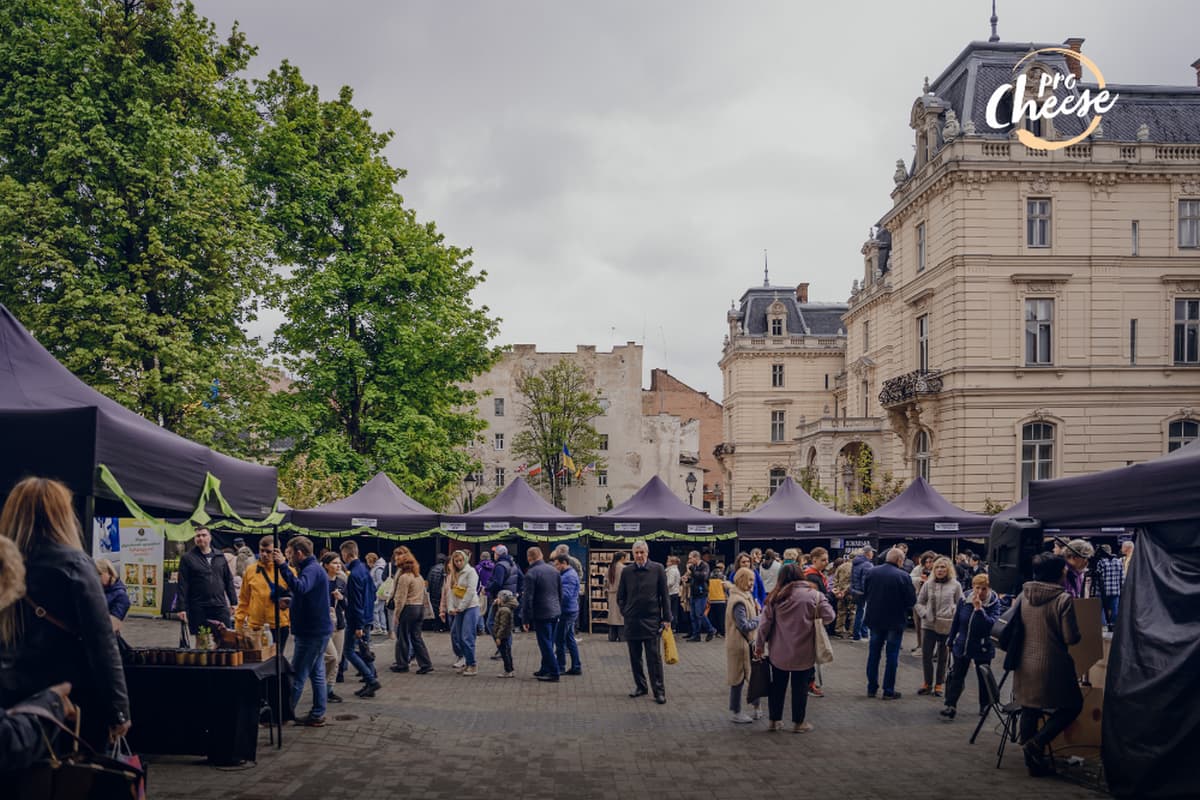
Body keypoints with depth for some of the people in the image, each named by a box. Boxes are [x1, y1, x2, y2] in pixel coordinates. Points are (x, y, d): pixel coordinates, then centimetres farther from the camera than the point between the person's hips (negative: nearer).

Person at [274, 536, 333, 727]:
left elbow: (300, 588, -38)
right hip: (318, 630, 11)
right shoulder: (314, 568, 17)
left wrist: (283, 566, -40)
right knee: (316, 673, 12)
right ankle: (317, 715, 16)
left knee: (298, 676, -4)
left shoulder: (311, 570, -18)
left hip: (312, 632, -11)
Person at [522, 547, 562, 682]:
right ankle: (545, 670, 27)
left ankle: (554, 673, -1)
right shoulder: (554, 571, 8)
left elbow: (527, 598, -15)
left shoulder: (531, 573, -14)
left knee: (545, 644, -1)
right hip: (555, 612, 7)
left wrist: (526, 619, -10)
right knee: (548, 643, 17)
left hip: (541, 614, -7)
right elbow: (561, 593, 15)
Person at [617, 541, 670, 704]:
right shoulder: (627, 572, 4)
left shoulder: (657, 569, -1)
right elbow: (620, 597, 15)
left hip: (652, 621, -3)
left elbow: (664, 595, 0)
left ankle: (659, 691, 0)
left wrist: (666, 618, -3)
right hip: (632, 621, 3)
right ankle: (640, 686, 22)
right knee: (635, 657, 9)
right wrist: (625, 612, 5)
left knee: (654, 658, -4)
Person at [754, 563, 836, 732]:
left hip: (779, 652, 2)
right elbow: (828, 616, -9)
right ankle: (798, 723, 17)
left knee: (777, 686, 15)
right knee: (800, 687, 10)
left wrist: (759, 645, 7)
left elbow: (765, 624, -2)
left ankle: (774, 720, 23)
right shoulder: (813, 594, -7)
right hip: (804, 652, -2)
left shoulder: (775, 597, -2)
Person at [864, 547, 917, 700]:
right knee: (892, 655, 6)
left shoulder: (871, 573, -5)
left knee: (874, 653, 15)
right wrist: (900, 603, 7)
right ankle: (888, 691, 9)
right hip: (895, 621, -4)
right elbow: (912, 601, -13)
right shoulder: (903, 576, -17)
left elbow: (864, 595, 3)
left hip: (874, 619, 4)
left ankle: (871, 688, 20)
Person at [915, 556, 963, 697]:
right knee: (926, 655, 1)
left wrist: (954, 617, -10)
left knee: (943, 657, 9)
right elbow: (919, 602, 8)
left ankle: (939, 684, 20)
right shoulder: (928, 584, 1)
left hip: (947, 626, -1)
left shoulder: (955, 585, -3)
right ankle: (928, 683, 17)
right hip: (930, 625, 2)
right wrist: (924, 614, -7)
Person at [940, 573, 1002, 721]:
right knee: (957, 676, 3)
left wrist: (979, 609, -35)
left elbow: (991, 623, -28)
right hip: (962, 645, 2)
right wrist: (951, 642, 12)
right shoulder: (964, 600, -5)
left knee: (983, 678, 12)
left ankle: (984, 706, 28)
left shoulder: (994, 603, -14)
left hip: (983, 648, -2)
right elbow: (955, 622, 6)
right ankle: (951, 706, 7)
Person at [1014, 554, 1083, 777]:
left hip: (1025, 664, 5)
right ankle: (1038, 743, -2)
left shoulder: (1023, 596, 2)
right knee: (1073, 705, 13)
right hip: (1052, 665, -5)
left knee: (1029, 711, 15)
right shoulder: (1063, 599, -14)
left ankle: (1034, 762, 20)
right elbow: (1071, 638, -13)